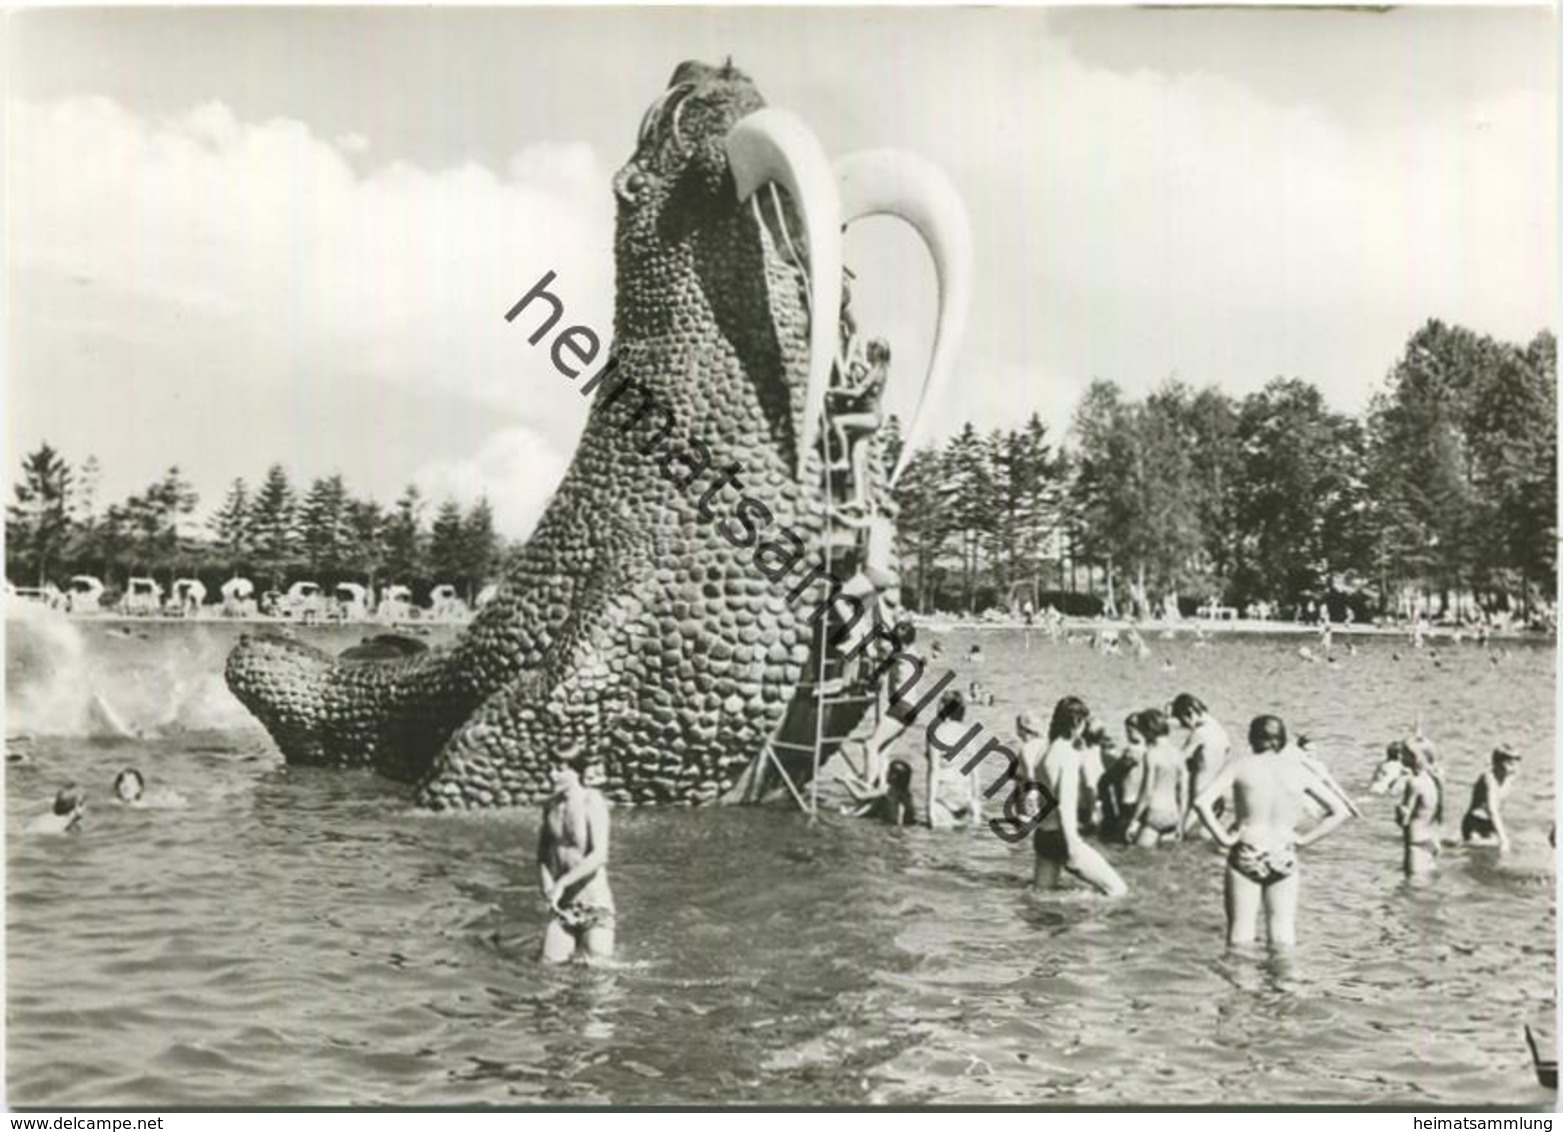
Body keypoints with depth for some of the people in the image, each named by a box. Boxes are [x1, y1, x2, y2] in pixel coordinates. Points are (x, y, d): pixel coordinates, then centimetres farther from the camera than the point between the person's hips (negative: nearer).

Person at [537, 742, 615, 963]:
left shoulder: (593, 802, -16)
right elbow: (543, 850, 10)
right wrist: (546, 883, -7)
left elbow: (599, 855, -23)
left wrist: (562, 883, -26)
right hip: (561, 898, 4)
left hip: (592, 893, -4)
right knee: (552, 961, 2)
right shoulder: (551, 804, 0)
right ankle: (573, 940, 31)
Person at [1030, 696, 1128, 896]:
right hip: (1060, 837, -9)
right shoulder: (1069, 755, -15)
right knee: (1118, 889, -7)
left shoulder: (1047, 754, 11)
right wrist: (1072, 848, -21)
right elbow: (1064, 806, -21)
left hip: (1043, 835, 9)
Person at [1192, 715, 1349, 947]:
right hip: (1284, 859, 2)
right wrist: (1304, 839, 7)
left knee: (1240, 935, 3)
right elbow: (1338, 812, 8)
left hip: (1246, 856, -2)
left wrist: (1222, 837, -7)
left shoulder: (1238, 766, -1)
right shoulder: (1297, 771, 5)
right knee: (1282, 937, 7)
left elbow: (1202, 802, -15)